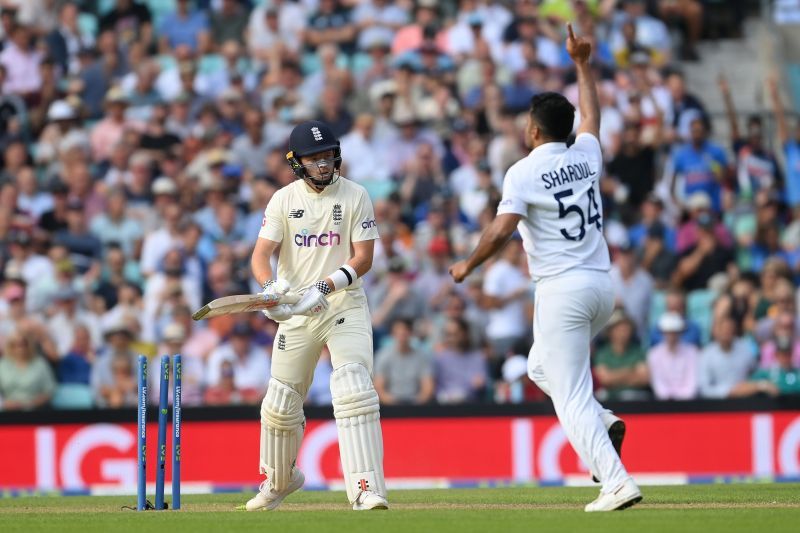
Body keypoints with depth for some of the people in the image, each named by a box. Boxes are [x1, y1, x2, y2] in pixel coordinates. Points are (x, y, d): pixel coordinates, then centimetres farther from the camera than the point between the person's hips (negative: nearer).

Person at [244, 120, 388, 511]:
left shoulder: (355, 196, -3)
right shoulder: (284, 199, 1)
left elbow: (363, 258, -8)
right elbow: (261, 254, -8)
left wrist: (324, 287, -23)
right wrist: (270, 287, -30)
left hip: (345, 306, -2)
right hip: (296, 313, 2)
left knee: (354, 392, -21)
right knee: (280, 404, 8)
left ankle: (366, 490, -26)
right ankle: (279, 481, 33)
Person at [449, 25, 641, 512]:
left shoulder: (525, 172, -8)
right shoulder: (587, 157, 10)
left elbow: (501, 232, -18)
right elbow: (592, 115, 32)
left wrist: (468, 266, -3)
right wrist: (582, 64, 41)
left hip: (562, 290, -7)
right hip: (603, 286, 7)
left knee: (571, 398, -5)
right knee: (542, 366, 28)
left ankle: (617, 482, -17)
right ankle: (602, 422, 5)